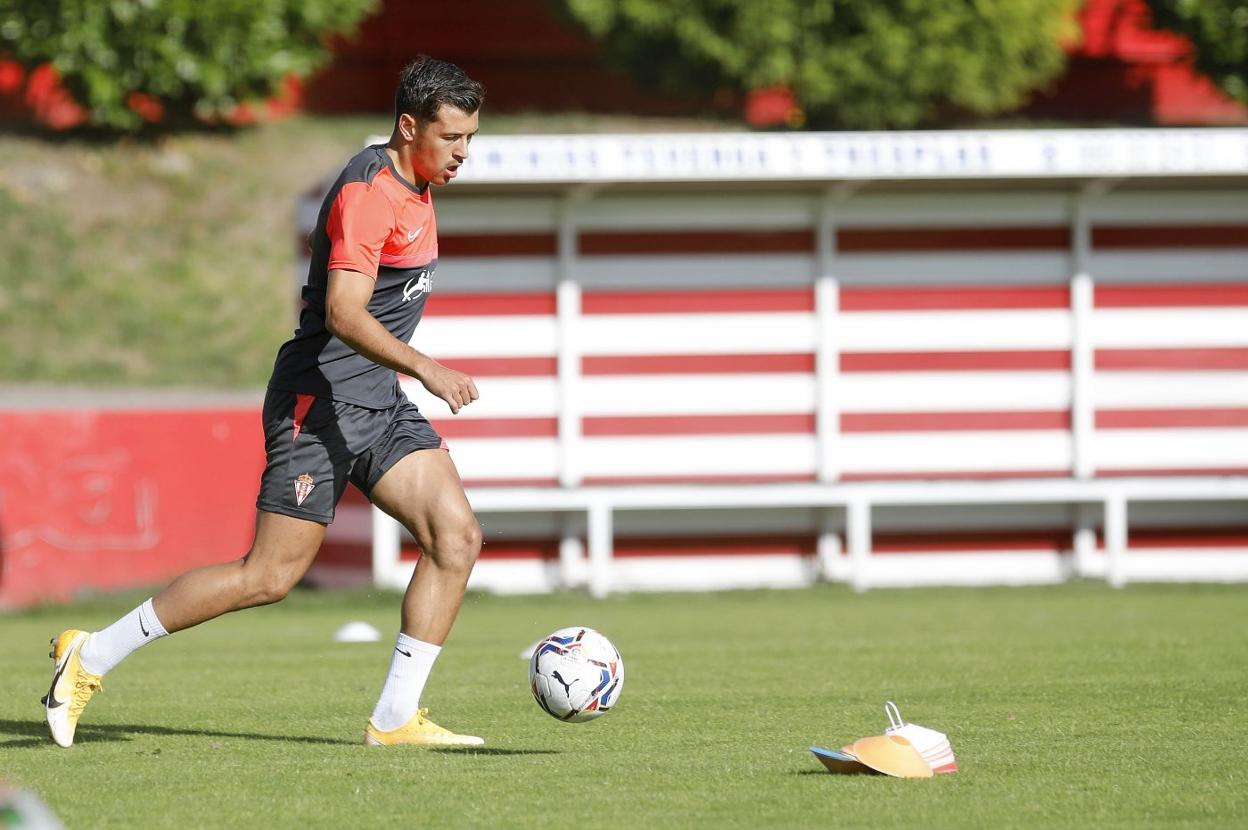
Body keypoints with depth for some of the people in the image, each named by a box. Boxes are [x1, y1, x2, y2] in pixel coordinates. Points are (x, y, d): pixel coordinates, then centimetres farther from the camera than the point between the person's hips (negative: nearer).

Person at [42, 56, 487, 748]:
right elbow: (343, 313, -28)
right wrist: (424, 368, -37)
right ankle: (91, 658, 2)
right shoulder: (368, 191, -18)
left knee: (457, 536, -6)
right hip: (320, 401, -9)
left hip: (378, 405, 9)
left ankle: (395, 719, -4)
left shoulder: (412, 185, 13)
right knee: (270, 575, -9)